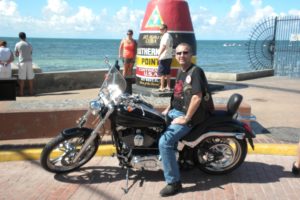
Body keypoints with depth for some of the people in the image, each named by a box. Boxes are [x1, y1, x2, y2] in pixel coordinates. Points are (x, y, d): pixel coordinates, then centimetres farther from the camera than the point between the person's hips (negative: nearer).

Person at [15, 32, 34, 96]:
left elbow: (16, 55, 8)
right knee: (30, 77, 7)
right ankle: (31, 91, 10)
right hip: (29, 62, 2)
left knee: (22, 78, 1)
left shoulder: (17, 44, -2)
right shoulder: (29, 45, 5)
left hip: (22, 62, -2)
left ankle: (21, 92, 3)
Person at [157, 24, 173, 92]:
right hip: (169, 57, 10)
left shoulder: (165, 36, -13)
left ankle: (162, 87, -7)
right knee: (167, 72, 13)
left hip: (164, 57, -10)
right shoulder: (169, 36, 17)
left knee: (161, 72, -6)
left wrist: (159, 54, -23)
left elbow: (163, 46, -24)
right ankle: (168, 86, 18)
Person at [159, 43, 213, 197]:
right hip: (176, 110, 10)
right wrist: (168, 109, 17)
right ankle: (164, 156, 34)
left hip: (189, 115, -10)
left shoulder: (195, 71, -18)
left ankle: (174, 182, -14)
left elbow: (197, 97, -26)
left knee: (164, 142, -24)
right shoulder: (180, 71, 12)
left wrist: (186, 119, -24)